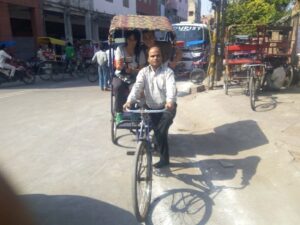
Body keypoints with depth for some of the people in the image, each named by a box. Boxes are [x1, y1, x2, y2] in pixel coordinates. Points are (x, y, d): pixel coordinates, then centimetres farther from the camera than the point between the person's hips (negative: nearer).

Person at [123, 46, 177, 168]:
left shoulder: (168, 71, -6)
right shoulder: (143, 72, 1)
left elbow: (171, 87, -24)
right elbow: (137, 86, -14)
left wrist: (170, 101, -45)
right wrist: (129, 101, -33)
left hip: (167, 107, -3)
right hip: (151, 108, 3)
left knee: (161, 131, -16)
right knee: (158, 131, 0)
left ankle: (164, 158, 4)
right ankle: (164, 158, 18)